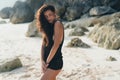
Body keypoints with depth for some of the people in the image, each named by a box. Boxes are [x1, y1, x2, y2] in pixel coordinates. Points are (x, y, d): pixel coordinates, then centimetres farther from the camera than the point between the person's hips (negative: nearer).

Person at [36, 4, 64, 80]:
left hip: (55, 62, -8)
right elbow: (43, 45, 6)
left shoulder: (58, 24, -11)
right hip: (48, 61, 8)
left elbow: (56, 45, -17)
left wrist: (47, 62, -11)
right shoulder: (47, 26, 12)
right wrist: (42, 61, -6)